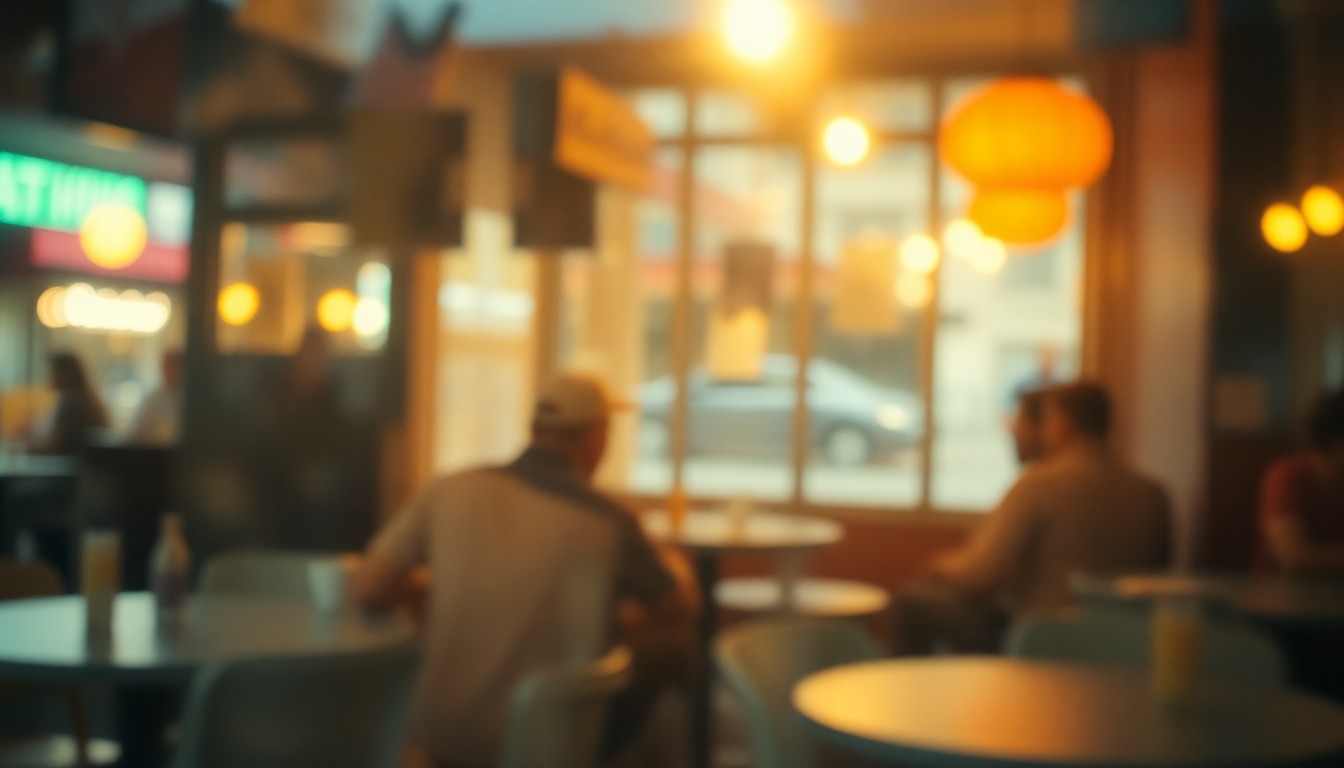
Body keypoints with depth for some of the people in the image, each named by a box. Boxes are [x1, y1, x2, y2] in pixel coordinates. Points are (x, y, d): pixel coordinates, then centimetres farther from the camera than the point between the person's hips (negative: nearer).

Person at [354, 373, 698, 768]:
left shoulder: (451, 491, -9)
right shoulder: (607, 521, -15)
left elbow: (369, 589, -5)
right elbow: (682, 612, 0)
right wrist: (677, 569, 24)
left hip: (444, 735, 3)